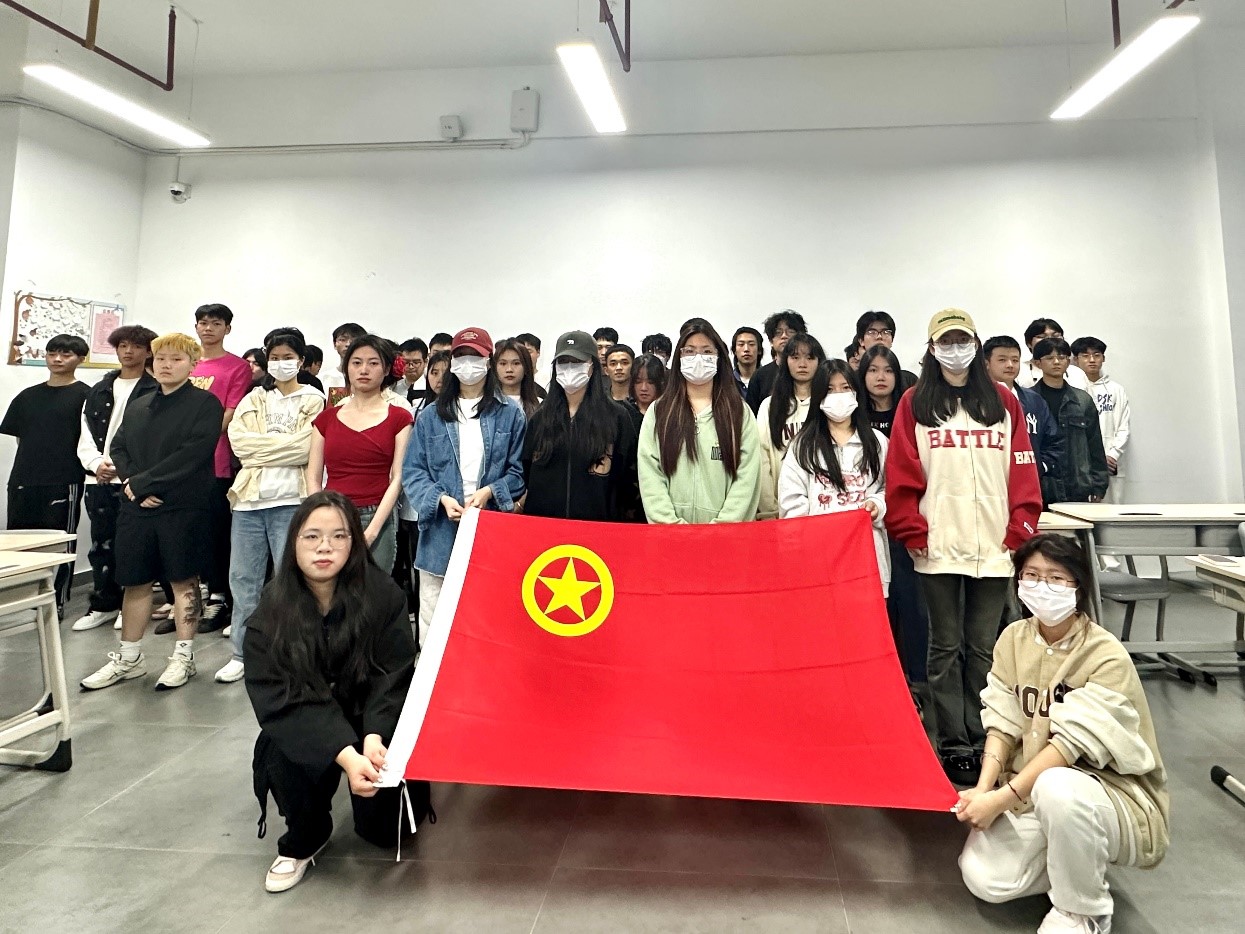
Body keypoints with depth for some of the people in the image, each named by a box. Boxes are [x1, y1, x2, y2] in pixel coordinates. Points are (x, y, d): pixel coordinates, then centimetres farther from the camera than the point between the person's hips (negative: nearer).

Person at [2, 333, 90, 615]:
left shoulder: (84, 395, -1)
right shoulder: (28, 396, 14)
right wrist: (33, 461, 8)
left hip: (64, 482, -5)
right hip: (23, 481, 5)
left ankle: (57, 603, 13)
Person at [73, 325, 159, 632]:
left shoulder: (156, 392, -1)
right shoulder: (98, 391, 16)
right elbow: (86, 436, 12)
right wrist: (96, 463, -5)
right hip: (99, 480, 5)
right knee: (101, 544, 11)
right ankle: (103, 605, 21)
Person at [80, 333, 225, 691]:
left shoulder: (205, 403, -4)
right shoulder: (137, 406, 17)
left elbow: (192, 453, -15)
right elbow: (118, 448, 12)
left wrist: (144, 481, -15)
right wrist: (130, 482, -7)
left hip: (183, 507, -6)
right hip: (136, 506, 6)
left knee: (183, 580, 3)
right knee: (135, 581, 12)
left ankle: (183, 657, 15)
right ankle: (128, 658, 25)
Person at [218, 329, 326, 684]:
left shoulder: (313, 401, 4)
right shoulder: (254, 399, 16)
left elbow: (305, 449, -11)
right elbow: (238, 441, 0)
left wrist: (260, 446, -6)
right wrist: (285, 445, -9)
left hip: (290, 501, -4)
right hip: (249, 499, 4)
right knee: (243, 578, 8)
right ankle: (243, 653, 21)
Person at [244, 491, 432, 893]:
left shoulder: (381, 594, -18)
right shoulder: (271, 611, -16)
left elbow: (394, 674, -18)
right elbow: (279, 698, -23)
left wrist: (374, 737, -36)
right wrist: (345, 755, -35)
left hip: (373, 725, 0)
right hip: (303, 730, 1)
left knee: (385, 827, -10)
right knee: (284, 754, -31)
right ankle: (303, 840, 0)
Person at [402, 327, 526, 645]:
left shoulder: (511, 415, 5)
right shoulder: (430, 416, 10)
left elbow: (520, 471, 3)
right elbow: (413, 471, 6)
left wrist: (489, 492, -13)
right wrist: (441, 499, -11)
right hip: (440, 534, 2)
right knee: (432, 621, 5)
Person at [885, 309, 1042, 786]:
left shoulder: (1003, 401, 10)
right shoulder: (915, 403, 4)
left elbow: (1023, 472, 6)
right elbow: (902, 475, -2)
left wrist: (1020, 532, -2)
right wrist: (914, 533, -8)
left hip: (993, 547, 2)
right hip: (938, 547, -2)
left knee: (983, 648, 9)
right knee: (945, 647, 6)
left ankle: (981, 741, 21)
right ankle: (953, 746, 14)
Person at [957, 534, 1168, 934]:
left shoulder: (1107, 657, -19)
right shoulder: (1013, 638, -2)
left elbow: (1072, 742, -25)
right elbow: (1002, 722, -3)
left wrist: (1001, 800, -27)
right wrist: (983, 789, -18)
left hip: (1114, 793, -4)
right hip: (1032, 789, 5)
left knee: (1057, 790, -39)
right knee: (984, 878, -15)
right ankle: (1072, 862, 14)